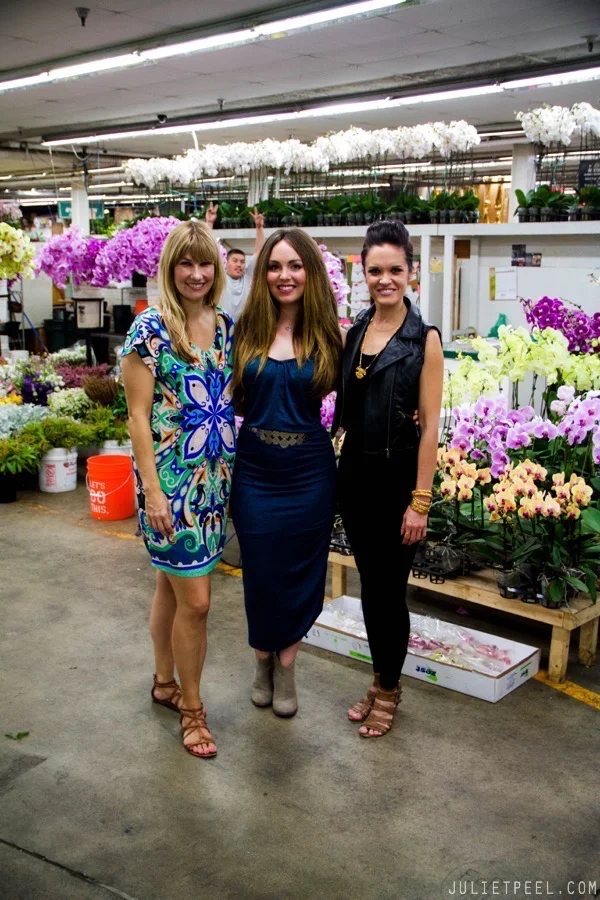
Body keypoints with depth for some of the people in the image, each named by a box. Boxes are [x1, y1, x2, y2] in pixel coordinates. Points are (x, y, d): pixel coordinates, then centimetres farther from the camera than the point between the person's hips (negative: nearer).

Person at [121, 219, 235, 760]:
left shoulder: (227, 326, 7)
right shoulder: (150, 329, -11)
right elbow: (139, 415, -12)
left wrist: (237, 468, 10)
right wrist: (152, 490, -15)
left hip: (217, 475, 6)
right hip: (171, 477, -6)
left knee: (172, 584, 20)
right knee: (195, 599, -3)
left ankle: (165, 682, 36)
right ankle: (191, 707, 16)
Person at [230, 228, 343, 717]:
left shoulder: (327, 334, -3)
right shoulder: (247, 329, -1)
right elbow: (232, 396, 4)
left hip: (309, 471, 0)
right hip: (255, 470, 1)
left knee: (300, 571, 10)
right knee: (260, 571, 10)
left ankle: (286, 667, 31)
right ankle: (264, 661, 35)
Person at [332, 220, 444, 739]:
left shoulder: (424, 339, -11)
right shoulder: (353, 330, 5)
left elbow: (430, 424, -13)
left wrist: (420, 501, -15)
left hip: (398, 477, -5)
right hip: (355, 473, 5)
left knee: (390, 588, 7)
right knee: (369, 585, 16)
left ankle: (388, 688, 27)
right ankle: (380, 681, 33)